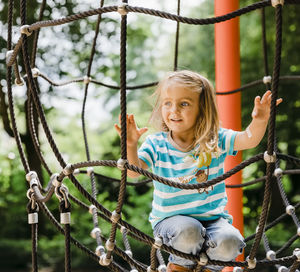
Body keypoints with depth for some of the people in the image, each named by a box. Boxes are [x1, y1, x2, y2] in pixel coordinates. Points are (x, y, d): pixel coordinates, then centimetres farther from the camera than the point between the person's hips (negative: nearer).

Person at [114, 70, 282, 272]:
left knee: (229, 243, -28)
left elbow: (249, 140, -18)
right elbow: (134, 171, -19)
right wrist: (131, 146, -39)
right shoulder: (156, 145, -7)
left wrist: (260, 121, -39)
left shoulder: (216, 141, -5)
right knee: (188, 232, -35)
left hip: (212, 217, 1)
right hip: (170, 219, -1)